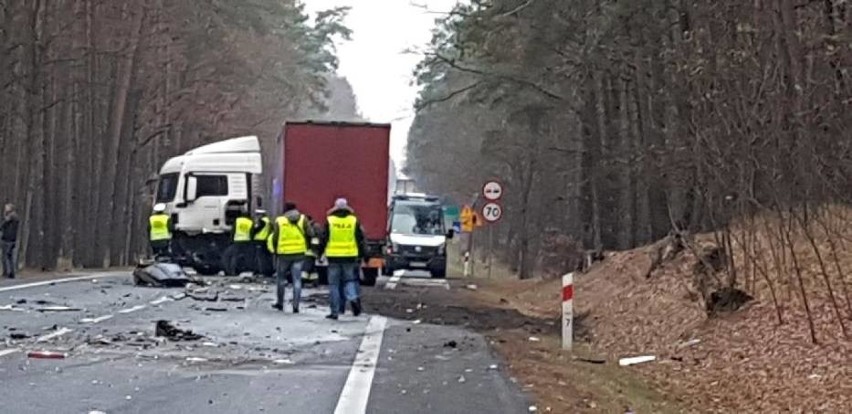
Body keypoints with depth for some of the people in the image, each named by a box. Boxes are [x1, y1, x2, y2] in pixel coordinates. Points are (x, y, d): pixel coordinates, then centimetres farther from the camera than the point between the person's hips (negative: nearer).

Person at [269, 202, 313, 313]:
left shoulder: (279, 221, -3)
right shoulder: (302, 219, 1)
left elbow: (274, 238, -1)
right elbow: (310, 234, -6)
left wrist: (275, 250, 15)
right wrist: (306, 245, 12)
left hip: (284, 254, -1)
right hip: (299, 253, 1)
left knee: (281, 278, 16)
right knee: (297, 280, 3)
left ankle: (280, 303, 23)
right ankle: (295, 305, -3)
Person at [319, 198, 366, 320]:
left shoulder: (329, 221, -1)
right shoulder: (354, 221, 3)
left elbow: (323, 239, 0)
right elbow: (360, 240, 5)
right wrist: (361, 255, 13)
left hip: (333, 256, -1)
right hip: (350, 256, 1)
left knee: (334, 284, 5)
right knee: (349, 280, 14)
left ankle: (335, 311, 4)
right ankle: (353, 298, -15)